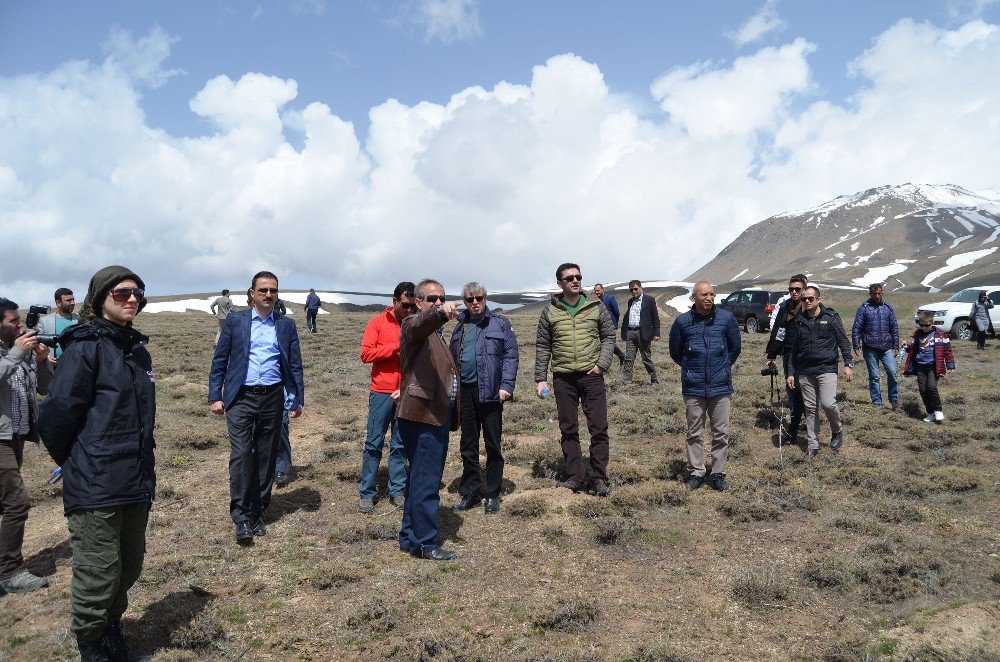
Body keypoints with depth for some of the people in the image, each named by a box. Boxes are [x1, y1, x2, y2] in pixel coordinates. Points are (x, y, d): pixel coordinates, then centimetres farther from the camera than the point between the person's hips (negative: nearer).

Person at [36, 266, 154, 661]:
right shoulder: (86, 346, -11)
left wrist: (142, 463, 14)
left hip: (136, 484, 7)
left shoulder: (137, 350, 11)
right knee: (98, 581, 3)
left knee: (128, 569, 19)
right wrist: (76, 464, -1)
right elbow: (56, 415, -14)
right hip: (95, 490, -7)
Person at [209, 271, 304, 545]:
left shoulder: (286, 325, 9)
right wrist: (215, 396, -3)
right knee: (241, 455, -10)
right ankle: (241, 517, -3)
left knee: (266, 458, 7)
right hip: (241, 398, -2)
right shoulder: (235, 321, 5)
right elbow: (219, 360, 4)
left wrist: (298, 400, 2)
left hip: (272, 399, 2)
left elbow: (295, 365, 8)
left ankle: (257, 513, 18)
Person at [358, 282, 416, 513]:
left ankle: (397, 490, 16)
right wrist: (398, 347, -13)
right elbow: (366, 354, -8)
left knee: (400, 445, 8)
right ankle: (366, 493, 10)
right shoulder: (378, 322, 1)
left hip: (406, 395, 2)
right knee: (374, 443, 2)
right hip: (381, 392, -2)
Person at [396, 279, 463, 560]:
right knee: (426, 482, -6)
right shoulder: (413, 325, -6)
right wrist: (440, 313, -54)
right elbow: (420, 325, -33)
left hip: (437, 415, 10)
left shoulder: (436, 332, 23)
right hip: (423, 414, -10)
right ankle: (425, 543, 2)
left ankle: (410, 537, 26)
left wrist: (453, 415, 29)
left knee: (420, 480, 16)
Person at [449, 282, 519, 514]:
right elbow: (452, 359, 17)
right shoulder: (459, 327, 14)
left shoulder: (500, 323, 1)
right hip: (465, 391, 4)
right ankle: (470, 492, 22)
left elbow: (511, 355, -5)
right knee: (468, 445, 11)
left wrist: (506, 385, -15)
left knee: (493, 445, 3)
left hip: (490, 391, -4)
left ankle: (492, 495, 14)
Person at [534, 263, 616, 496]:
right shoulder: (549, 312, 3)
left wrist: (602, 364, -6)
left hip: (592, 376, -1)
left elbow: (609, 336, 7)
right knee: (568, 430, 8)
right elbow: (542, 346, 6)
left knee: (599, 428, 0)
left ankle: (600, 478, 10)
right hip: (563, 378, 1)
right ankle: (574, 477, 19)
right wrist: (541, 378, 1)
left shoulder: (596, 307, 3)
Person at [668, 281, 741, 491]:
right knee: (694, 434, 9)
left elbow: (735, 348, 12)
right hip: (693, 387, 0)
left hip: (721, 387, 0)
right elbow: (675, 352, 10)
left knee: (721, 433, 6)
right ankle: (696, 473, 20)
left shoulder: (727, 318, -3)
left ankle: (718, 473, 19)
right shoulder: (682, 321, -4)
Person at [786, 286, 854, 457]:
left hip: (827, 369, -3)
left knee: (828, 403, -17)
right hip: (805, 372, 4)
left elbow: (844, 342, 2)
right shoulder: (798, 321, 8)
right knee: (810, 408, 6)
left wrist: (848, 364, -6)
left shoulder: (831, 317, 0)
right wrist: (791, 373, 10)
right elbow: (792, 350, 13)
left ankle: (837, 430, 13)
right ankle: (814, 445, 16)